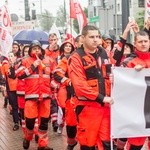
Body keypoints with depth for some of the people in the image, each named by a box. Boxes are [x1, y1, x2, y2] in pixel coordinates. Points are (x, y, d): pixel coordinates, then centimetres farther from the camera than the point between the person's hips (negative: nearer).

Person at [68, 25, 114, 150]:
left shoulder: (103, 54, 10)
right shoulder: (76, 58, -10)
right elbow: (80, 86, -18)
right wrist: (101, 98, -18)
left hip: (105, 105, 6)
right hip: (88, 106, -5)